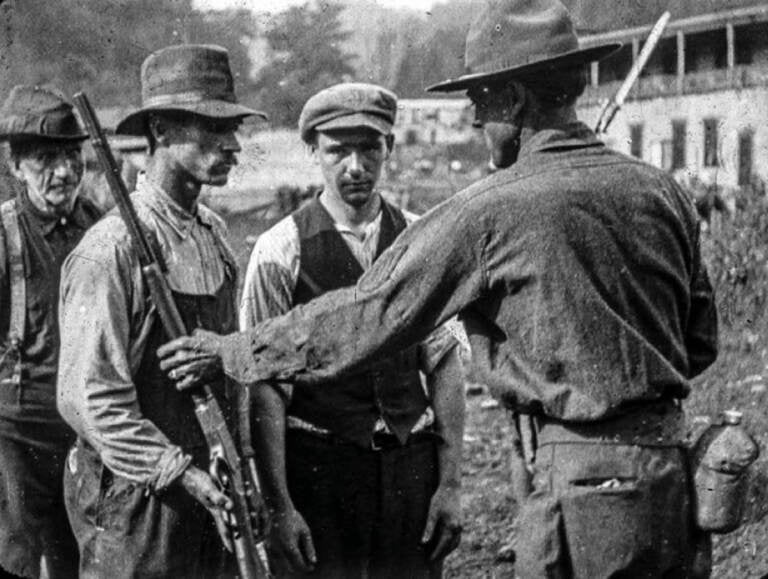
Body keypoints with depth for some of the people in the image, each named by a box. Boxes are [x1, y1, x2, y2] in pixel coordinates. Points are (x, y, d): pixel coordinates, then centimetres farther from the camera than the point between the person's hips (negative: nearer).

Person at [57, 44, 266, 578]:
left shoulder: (213, 234, 8)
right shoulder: (110, 250, -17)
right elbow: (88, 398, -20)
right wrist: (183, 474, -21)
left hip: (209, 493, 7)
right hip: (136, 499, -7)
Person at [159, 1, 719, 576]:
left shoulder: (491, 211, -11)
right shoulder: (661, 191, 6)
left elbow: (368, 314, -5)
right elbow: (702, 341, 13)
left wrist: (231, 352, 5)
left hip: (588, 484, -6)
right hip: (673, 466, 7)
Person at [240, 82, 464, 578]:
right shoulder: (281, 251, -6)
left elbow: (445, 365, 5)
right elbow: (265, 388, -8)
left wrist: (450, 483, 1)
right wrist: (279, 507, -12)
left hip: (413, 463, 3)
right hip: (318, 464, -3)